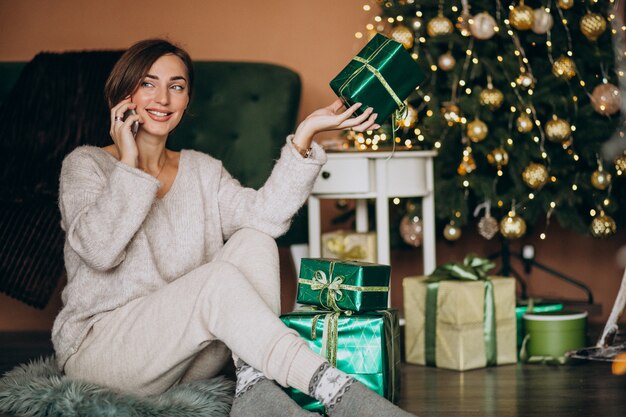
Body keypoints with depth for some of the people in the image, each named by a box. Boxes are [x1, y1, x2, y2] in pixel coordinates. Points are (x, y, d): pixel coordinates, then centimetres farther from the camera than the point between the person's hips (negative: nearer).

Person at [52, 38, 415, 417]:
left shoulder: (202, 171, 11)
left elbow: (263, 213, -11)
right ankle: (329, 386, -36)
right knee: (218, 278, -29)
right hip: (97, 349, -5)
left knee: (254, 242, -17)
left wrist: (305, 135, -20)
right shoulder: (86, 164, 0)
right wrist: (128, 165, -14)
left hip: (183, 360, 5)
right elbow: (99, 250, -19)